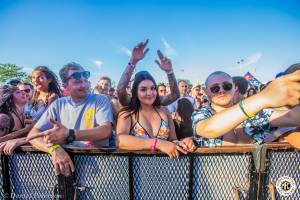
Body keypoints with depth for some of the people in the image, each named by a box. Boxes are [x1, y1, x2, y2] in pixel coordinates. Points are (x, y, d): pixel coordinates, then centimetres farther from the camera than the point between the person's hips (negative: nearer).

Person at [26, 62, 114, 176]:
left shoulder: (100, 100, 2)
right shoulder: (58, 104, 9)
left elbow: (106, 131, -13)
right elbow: (33, 135, 1)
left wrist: (69, 134, -24)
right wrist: (54, 148, -19)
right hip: (65, 159, 3)